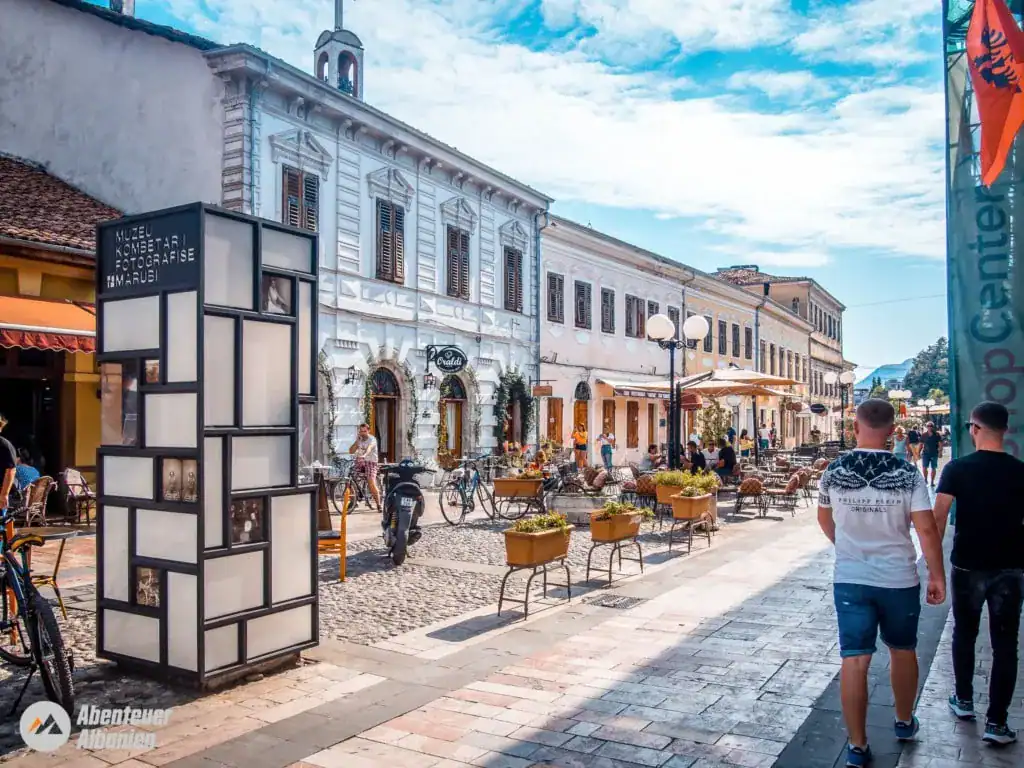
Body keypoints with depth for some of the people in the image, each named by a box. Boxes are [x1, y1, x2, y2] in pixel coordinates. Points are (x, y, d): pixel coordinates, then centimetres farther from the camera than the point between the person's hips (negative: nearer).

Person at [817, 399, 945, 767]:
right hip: (899, 578, 0)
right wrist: (937, 576, -2)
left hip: (849, 579, 0)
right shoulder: (907, 474, -11)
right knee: (903, 651, 21)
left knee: (854, 660, 3)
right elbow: (927, 530, -14)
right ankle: (904, 722, 40)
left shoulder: (833, 472, -4)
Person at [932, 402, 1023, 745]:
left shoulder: (957, 468, -9)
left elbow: (938, 516, -13)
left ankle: (964, 700, 30)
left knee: (964, 633, 19)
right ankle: (996, 721, 7)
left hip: (968, 566, 0)